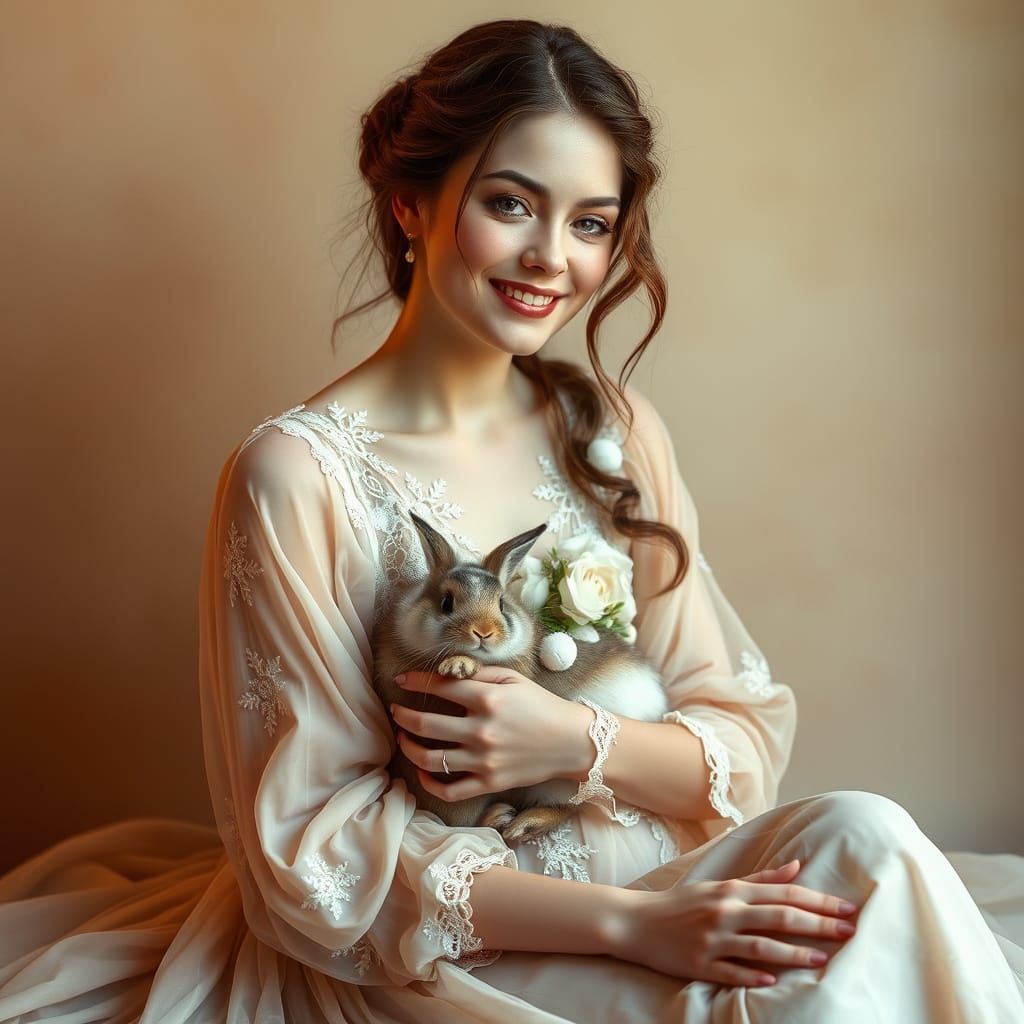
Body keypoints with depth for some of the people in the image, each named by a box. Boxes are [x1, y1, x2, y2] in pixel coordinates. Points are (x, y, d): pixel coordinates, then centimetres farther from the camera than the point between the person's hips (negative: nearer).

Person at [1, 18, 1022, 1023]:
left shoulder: (617, 433, 4)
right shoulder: (297, 474, -12)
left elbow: (745, 735, 3)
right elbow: (313, 852, -12)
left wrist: (579, 742, -19)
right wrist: (632, 923, -21)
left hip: (650, 879, 6)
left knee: (862, 840, -21)